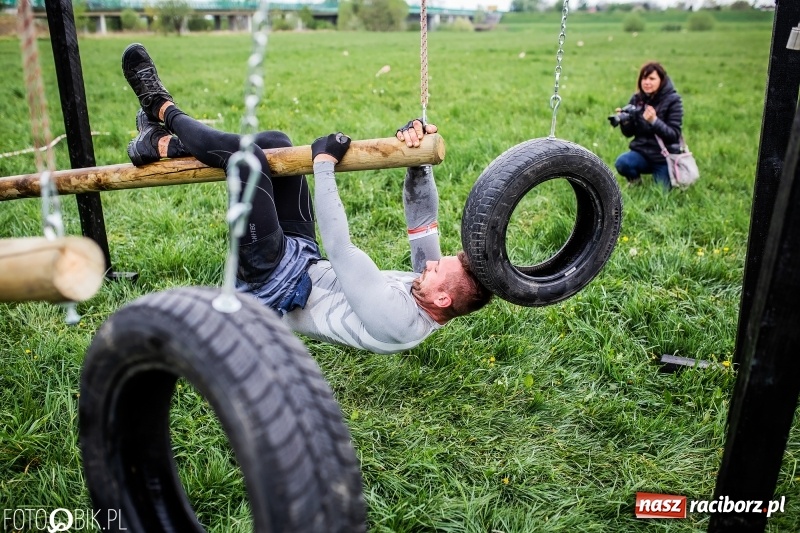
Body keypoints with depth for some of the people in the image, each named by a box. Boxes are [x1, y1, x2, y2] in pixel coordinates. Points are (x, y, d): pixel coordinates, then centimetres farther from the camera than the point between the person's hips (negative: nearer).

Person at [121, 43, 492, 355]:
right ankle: (163, 144, 16)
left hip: (274, 283, -8)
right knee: (272, 143, 1)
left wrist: (324, 164, -25)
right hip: (308, 265, 8)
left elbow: (340, 249, -33)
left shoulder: (394, 319, -32)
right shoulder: (427, 294, -7)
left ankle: (163, 110, 10)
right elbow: (423, 218, -3)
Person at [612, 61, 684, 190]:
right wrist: (624, 121, -19)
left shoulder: (672, 100, -10)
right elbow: (629, 133, 4)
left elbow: (674, 135, -15)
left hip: (664, 156, -2)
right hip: (642, 152, 2)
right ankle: (635, 181, 5)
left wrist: (654, 121, -31)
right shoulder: (637, 99, 1)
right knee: (621, 163, -29)